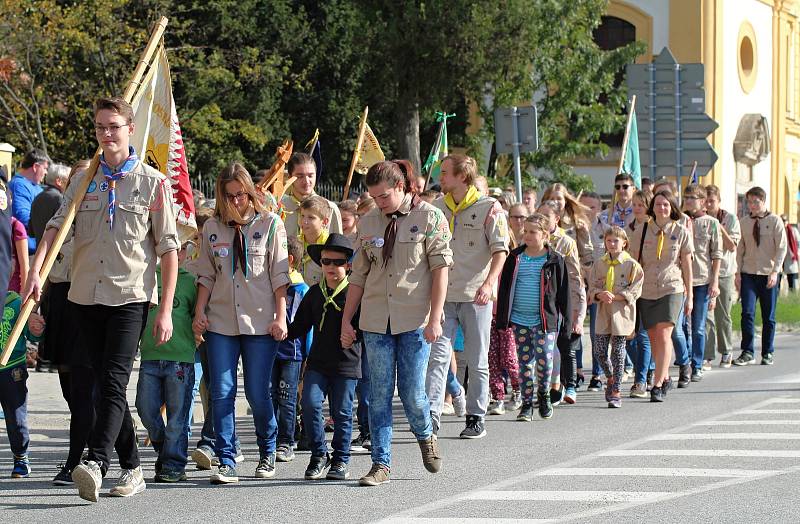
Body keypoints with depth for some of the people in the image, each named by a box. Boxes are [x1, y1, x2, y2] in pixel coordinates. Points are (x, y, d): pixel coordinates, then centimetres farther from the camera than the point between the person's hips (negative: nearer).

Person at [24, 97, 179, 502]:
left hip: (131, 297, -5)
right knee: (105, 387, 8)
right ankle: (131, 468, 16)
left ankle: (96, 464, -29)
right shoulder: (83, 180, 12)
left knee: (113, 381, -17)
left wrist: (165, 311, -6)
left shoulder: (152, 182, 1)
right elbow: (56, 226, 3)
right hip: (87, 297, 5)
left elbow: (168, 248, 0)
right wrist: (35, 272, -15)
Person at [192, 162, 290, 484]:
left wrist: (280, 316, -5)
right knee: (222, 393, -4)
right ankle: (226, 463, -3)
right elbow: (206, 276, 13)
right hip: (220, 323, 3)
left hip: (260, 322, -3)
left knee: (257, 394, 0)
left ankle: (267, 454, 21)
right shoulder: (212, 228, 10)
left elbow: (279, 276, 0)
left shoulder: (270, 224, 2)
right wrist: (199, 312, 3)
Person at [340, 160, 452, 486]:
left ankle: (426, 436, 27)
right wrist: (346, 320, 10)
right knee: (379, 394, 1)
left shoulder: (430, 218, -3)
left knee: (412, 393, -3)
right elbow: (359, 274, 14)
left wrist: (434, 318, -13)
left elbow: (440, 269, -6)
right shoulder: (368, 223, 10)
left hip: (415, 320, -4)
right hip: (376, 321, 4)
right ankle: (381, 464, 4)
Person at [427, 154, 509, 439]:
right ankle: (431, 415, -12)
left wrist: (489, 283, -23)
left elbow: (500, 250, -10)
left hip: (475, 297, -4)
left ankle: (476, 418, 15)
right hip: (443, 295, 4)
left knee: (477, 361, 5)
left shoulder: (489, 207, -5)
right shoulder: (438, 207, 10)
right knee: (438, 355, -7)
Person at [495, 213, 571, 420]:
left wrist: (567, 320, 2)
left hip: (545, 320, -3)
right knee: (525, 362, 6)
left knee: (544, 359, -11)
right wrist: (501, 318, 5)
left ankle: (543, 394, 15)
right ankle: (526, 403, 14)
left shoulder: (554, 261, 1)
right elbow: (504, 289, 10)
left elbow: (563, 292, 4)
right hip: (519, 319, 3)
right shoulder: (515, 259, 6)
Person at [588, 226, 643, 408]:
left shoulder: (631, 265, -3)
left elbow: (634, 291, -7)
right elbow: (592, 287, 7)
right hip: (603, 312, 3)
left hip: (621, 313, -3)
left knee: (618, 350, -1)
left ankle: (615, 391, 5)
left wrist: (615, 297, -17)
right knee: (599, 350, 0)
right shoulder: (599, 264, 8)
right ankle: (610, 377, 28)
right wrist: (601, 295, -15)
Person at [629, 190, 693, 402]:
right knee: (653, 339, 6)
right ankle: (665, 378, 25)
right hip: (646, 291, 2)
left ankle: (657, 385, -16)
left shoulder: (681, 233, 3)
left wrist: (689, 296, 7)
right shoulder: (641, 232, 5)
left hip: (672, 289, -2)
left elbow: (687, 265, 7)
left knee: (663, 336, -14)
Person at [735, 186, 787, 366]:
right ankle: (748, 353, -4)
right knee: (747, 312, -10)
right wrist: (738, 272, 2)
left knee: (768, 316, 4)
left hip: (768, 275, -2)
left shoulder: (775, 221, -3)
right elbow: (740, 248, 10)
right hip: (748, 273, 2)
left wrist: (775, 272, -13)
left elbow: (782, 248, -5)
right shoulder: (744, 222, 6)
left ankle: (768, 354, 15)